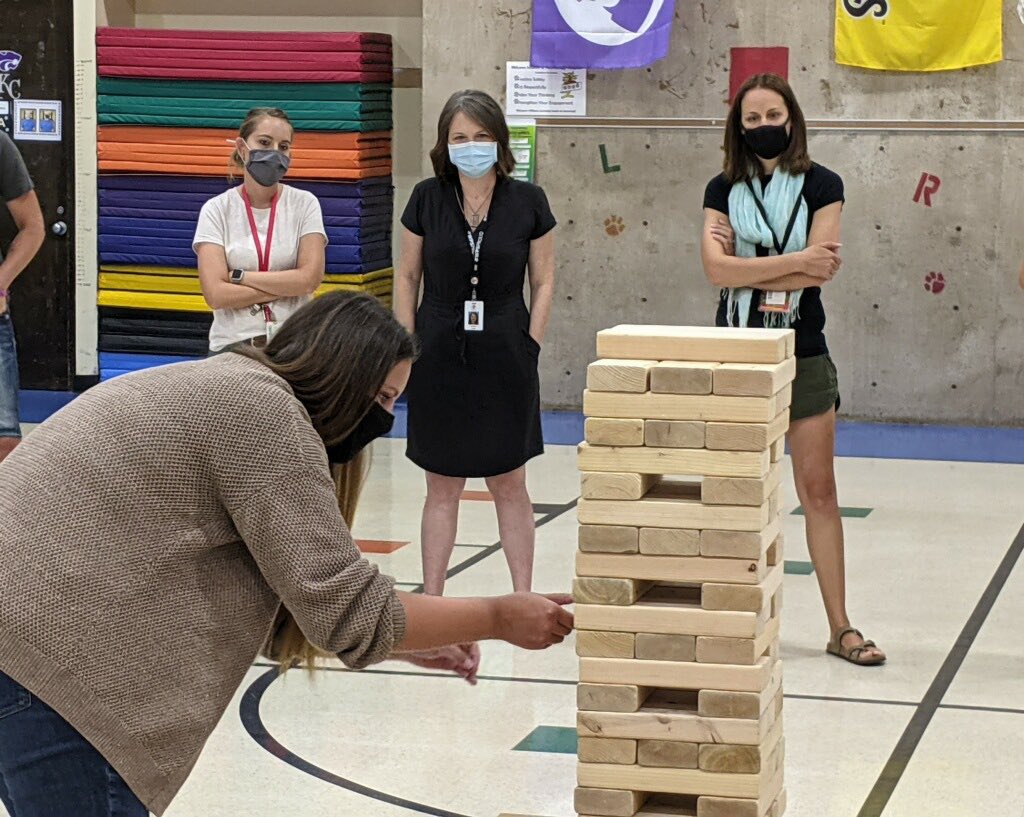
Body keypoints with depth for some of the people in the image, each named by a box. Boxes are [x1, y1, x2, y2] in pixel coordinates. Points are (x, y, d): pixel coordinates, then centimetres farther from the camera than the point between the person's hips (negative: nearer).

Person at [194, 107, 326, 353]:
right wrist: (288, 286, -6)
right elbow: (216, 294, -7)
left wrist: (238, 276, -5)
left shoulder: (304, 204, 6)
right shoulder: (216, 210, 4)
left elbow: (310, 279, -5)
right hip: (233, 341, 0)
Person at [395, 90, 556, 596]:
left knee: (509, 484, 8)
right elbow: (407, 276, 6)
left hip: (504, 359, -1)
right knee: (442, 487, 8)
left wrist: (531, 346, -3)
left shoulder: (527, 202, -2)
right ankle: (431, 599, 15)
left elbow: (543, 280, 4)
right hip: (440, 359, 1)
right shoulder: (427, 199, -1)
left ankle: (523, 598, 16)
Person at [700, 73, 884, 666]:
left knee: (819, 492, 1)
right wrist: (797, 261, -14)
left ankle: (841, 627, 7)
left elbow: (816, 273, -11)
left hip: (803, 356, -1)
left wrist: (745, 269, -10)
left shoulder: (822, 186, 0)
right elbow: (716, 268, -11)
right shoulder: (724, 190, 5)